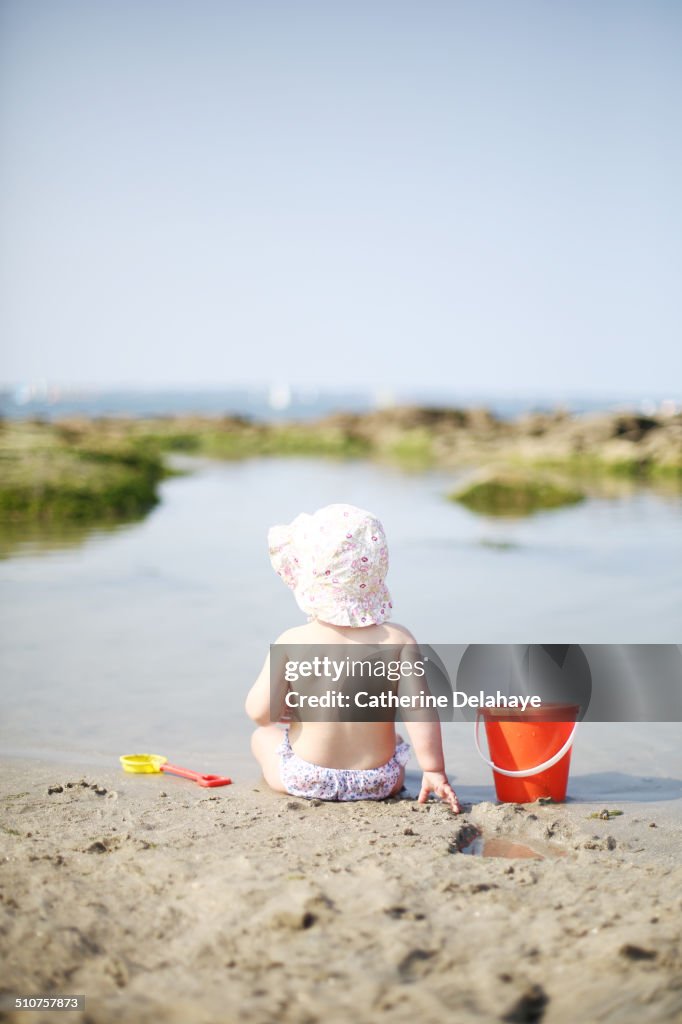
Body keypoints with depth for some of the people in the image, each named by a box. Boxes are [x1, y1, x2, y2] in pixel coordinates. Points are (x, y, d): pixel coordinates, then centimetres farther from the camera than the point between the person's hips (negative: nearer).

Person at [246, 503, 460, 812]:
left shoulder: (291, 642, -13)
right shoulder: (398, 639, -12)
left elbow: (260, 712, -13)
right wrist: (434, 770, -9)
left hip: (306, 781, -2)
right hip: (378, 782, 2)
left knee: (263, 737, 29)